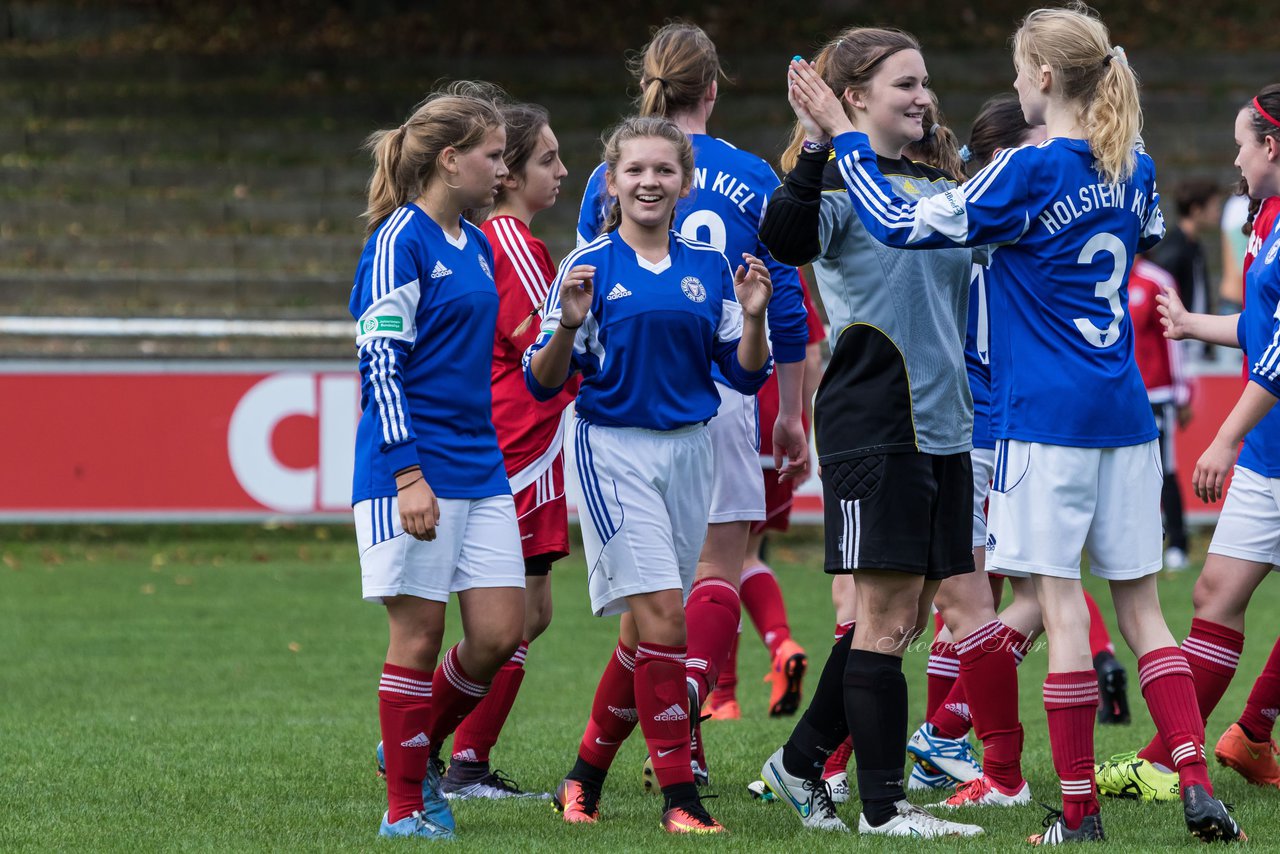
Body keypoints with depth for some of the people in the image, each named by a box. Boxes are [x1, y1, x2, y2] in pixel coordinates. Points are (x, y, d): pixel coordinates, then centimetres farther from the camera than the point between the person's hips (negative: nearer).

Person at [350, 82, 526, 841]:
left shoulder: (476, 244, 15)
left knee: (499, 635, 1)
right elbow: (379, 360, -14)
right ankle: (405, 807, 6)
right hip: (413, 471, -8)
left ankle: (419, 747, 24)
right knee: (419, 634, -3)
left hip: (481, 470, 8)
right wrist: (408, 474, -20)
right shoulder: (400, 241, -10)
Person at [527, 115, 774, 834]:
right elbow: (544, 382, -3)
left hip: (689, 450, 5)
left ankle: (586, 775, 24)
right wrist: (569, 325, -21)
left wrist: (753, 317, -8)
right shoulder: (590, 266, -3)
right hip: (613, 450, -5)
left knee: (647, 630, 8)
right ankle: (680, 794, -13)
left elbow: (746, 376, 9)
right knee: (661, 609, -16)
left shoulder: (708, 268, 8)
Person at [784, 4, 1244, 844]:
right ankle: (1196, 783, -2)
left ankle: (1079, 810, -2)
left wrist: (844, 137, -3)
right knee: (1141, 606, 9)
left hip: (1048, 418, -6)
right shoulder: (1136, 170, 7)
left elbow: (903, 225, -11)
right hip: (1125, 415, 6)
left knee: (1062, 605, -3)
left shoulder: (1029, 171, -12)